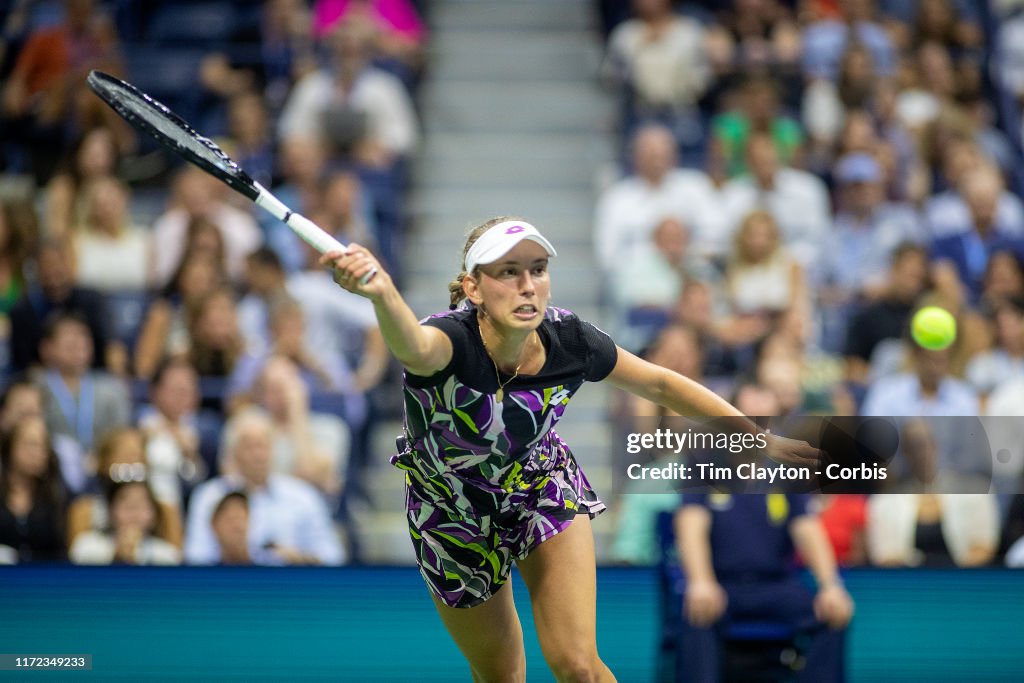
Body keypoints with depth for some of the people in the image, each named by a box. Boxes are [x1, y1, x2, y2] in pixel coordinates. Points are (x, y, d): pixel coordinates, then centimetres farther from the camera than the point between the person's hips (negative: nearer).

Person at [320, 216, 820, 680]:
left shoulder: (568, 339, -24)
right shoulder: (452, 341, -37)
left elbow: (660, 384, -6)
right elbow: (415, 347, -64)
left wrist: (760, 438, -4)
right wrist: (383, 293, -88)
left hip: (543, 484, 2)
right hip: (454, 515, -2)